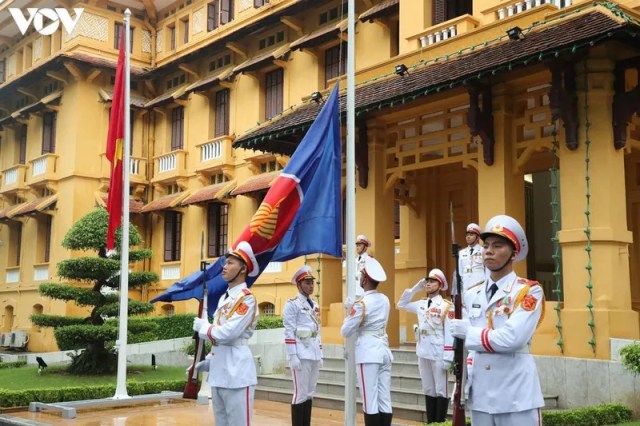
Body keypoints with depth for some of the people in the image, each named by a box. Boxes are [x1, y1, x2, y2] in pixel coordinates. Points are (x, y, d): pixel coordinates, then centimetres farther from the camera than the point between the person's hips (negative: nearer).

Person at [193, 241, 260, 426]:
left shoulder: (246, 298, -11)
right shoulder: (224, 298, 17)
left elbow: (229, 333, -21)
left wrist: (202, 326, -6)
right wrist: (209, 361, 12)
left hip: (237, 373, -9)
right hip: (218, 372, 9)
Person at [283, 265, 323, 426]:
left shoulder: (315, 304, 16)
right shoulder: (292, 304, -7)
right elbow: (289, 332, -11)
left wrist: (320, 354, 15)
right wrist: (293, 356, -16)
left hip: (314, 355, 7)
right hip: (301, 354, -7)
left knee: (310, 393, 11)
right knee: (301, 394, -5)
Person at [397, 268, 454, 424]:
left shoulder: (446, 306, -9)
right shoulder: (421, 304, 10)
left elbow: (450, 333, -11)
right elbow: (401, 304, 22)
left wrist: (447, 358, -15)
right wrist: (415, 288, 11)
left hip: (438, 355, -6)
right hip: (423, 354, 7)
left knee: (441, 391, 2)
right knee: (428, 390, 13)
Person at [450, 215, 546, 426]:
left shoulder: (529, 291, -6)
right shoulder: (471, 294, 11)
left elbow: (513, 338, -20)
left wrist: (469, 333, -11)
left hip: (516, 396, -5)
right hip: (480, 395, 5)